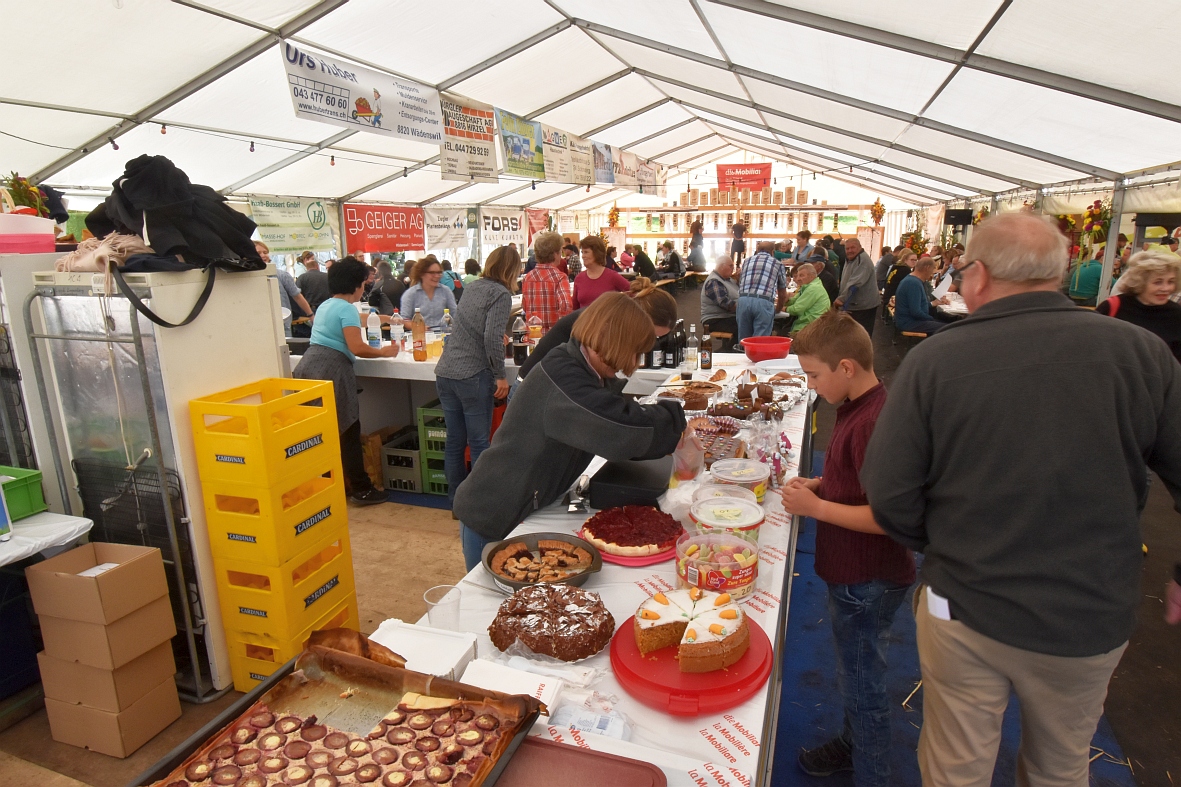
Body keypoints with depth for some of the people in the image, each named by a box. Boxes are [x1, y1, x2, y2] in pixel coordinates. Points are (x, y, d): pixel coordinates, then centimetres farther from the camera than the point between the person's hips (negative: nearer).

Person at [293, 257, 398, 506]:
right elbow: (357, 348, -17)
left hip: (309, 367, 9)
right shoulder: (347, 309, -8)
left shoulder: (325, 305, 21)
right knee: (348, 433, -2)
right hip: (330, 372, -9)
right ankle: (361, 490, 6)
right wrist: (384, 352, -1)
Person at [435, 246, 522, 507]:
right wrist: (500, 376, -10)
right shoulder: (501, 294, -7)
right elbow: (492, 338, -19)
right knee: (479, 443, 5)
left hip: (445, 373, 7)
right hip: (472, 376, -7)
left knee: (455, 441, 14)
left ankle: (456, 500, 25)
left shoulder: (474, 287, 15)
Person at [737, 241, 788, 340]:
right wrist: (777, 309, 46)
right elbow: (783, 295, 27)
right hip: (764, 302, -3)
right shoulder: (778, 264, 19)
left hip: (743, 300, 3)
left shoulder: (747, 261, 25)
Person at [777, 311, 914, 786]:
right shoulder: (856, 408, 4)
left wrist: (816, 506, -22)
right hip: (852, 573, 10)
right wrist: (818, 485, 2)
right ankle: (852, 744, 48)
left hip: (867, 582, -10)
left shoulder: (873, 422, -28)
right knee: (854, 675, 27)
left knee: (862, 685, 10)